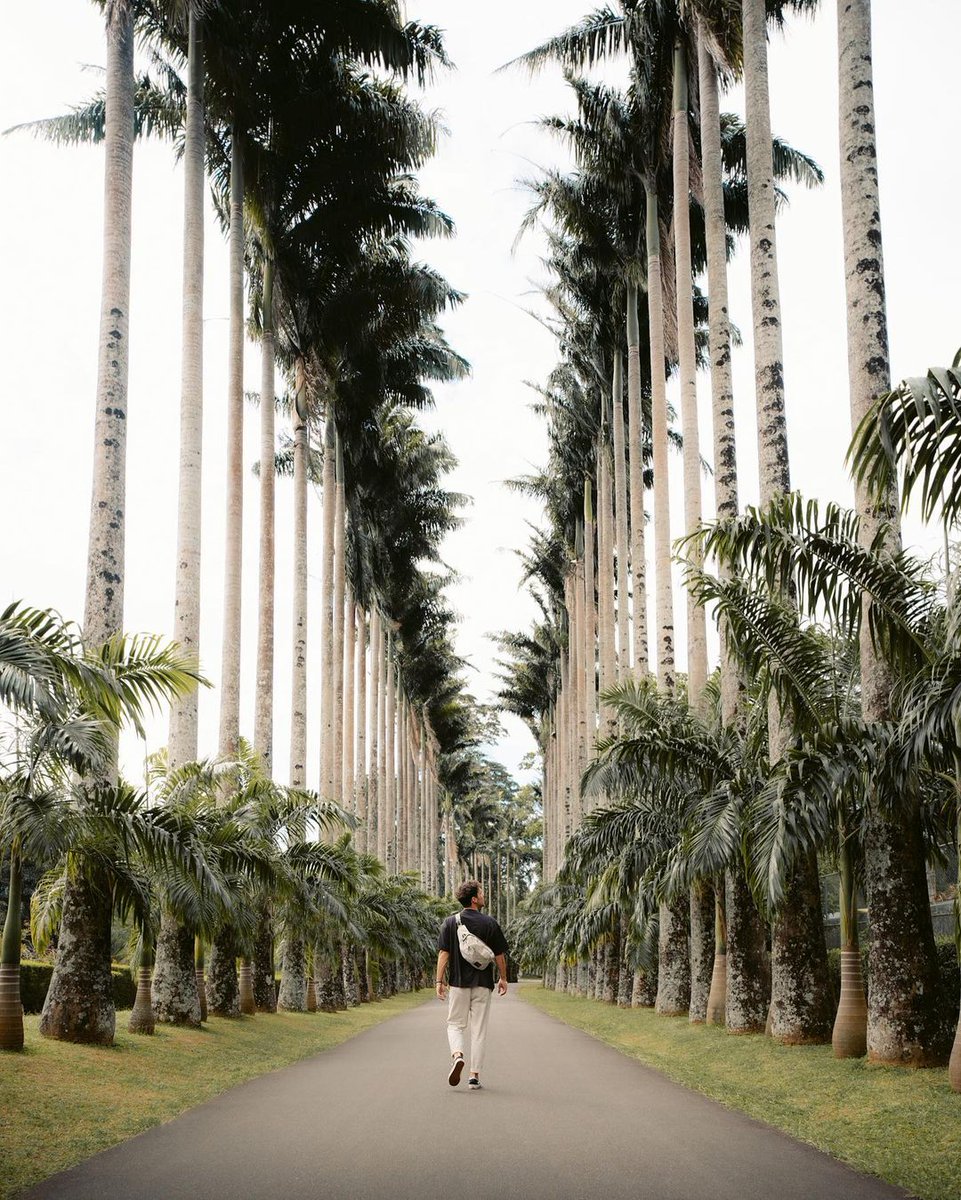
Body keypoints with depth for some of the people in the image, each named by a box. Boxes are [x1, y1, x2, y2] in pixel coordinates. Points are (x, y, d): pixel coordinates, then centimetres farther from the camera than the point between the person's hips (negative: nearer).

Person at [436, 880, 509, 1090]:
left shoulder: (450, 923, -2)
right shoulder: (490, 923, -3)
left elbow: (443, 954, -5)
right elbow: (499, 955, 2)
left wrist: (439, 981, -1)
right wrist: (503, 979, 15)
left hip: (459, 982, 0)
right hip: (483, 983, 0)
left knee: (455, 1025, 11)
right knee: (479, 1030, 6)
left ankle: (457, 1055, -17)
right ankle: (475, 1075, 5)